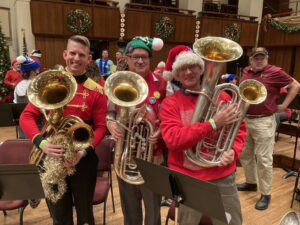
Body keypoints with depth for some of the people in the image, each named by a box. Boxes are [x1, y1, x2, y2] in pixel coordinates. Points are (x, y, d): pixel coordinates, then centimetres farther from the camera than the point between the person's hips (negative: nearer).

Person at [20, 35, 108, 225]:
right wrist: (41, 142, -20)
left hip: (83, 160, -1)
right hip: (51, 159, 2)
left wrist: (84, 151, -21)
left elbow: (101, 126, -6)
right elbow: (27, 116, -4)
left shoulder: (96, 91, -5)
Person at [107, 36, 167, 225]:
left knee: (152, 206, 14)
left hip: (153, 156, -2)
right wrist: (111, 125, -17)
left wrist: (161, 131, -22)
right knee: (129, 207, 20)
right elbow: (110, 113, 4)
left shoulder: (162, 85, -5)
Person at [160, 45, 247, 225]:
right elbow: (173, 139, -20)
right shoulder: (170, 103, -6)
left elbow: (240, 129, 7)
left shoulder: (222, 96, 2)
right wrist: (213, 123, -25)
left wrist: (233, 151, -14)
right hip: (187, 180, -1)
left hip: (223, 177, 2)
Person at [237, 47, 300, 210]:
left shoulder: (275, 72, -8)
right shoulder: (246, 72, 9)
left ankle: (265, 194, 14)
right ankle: (251, 183, 37)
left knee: (263, 159, 0)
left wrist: (284, 105, -4)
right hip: (244, 119, 7)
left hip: (263, 122, -6)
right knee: (245, 155, 17)